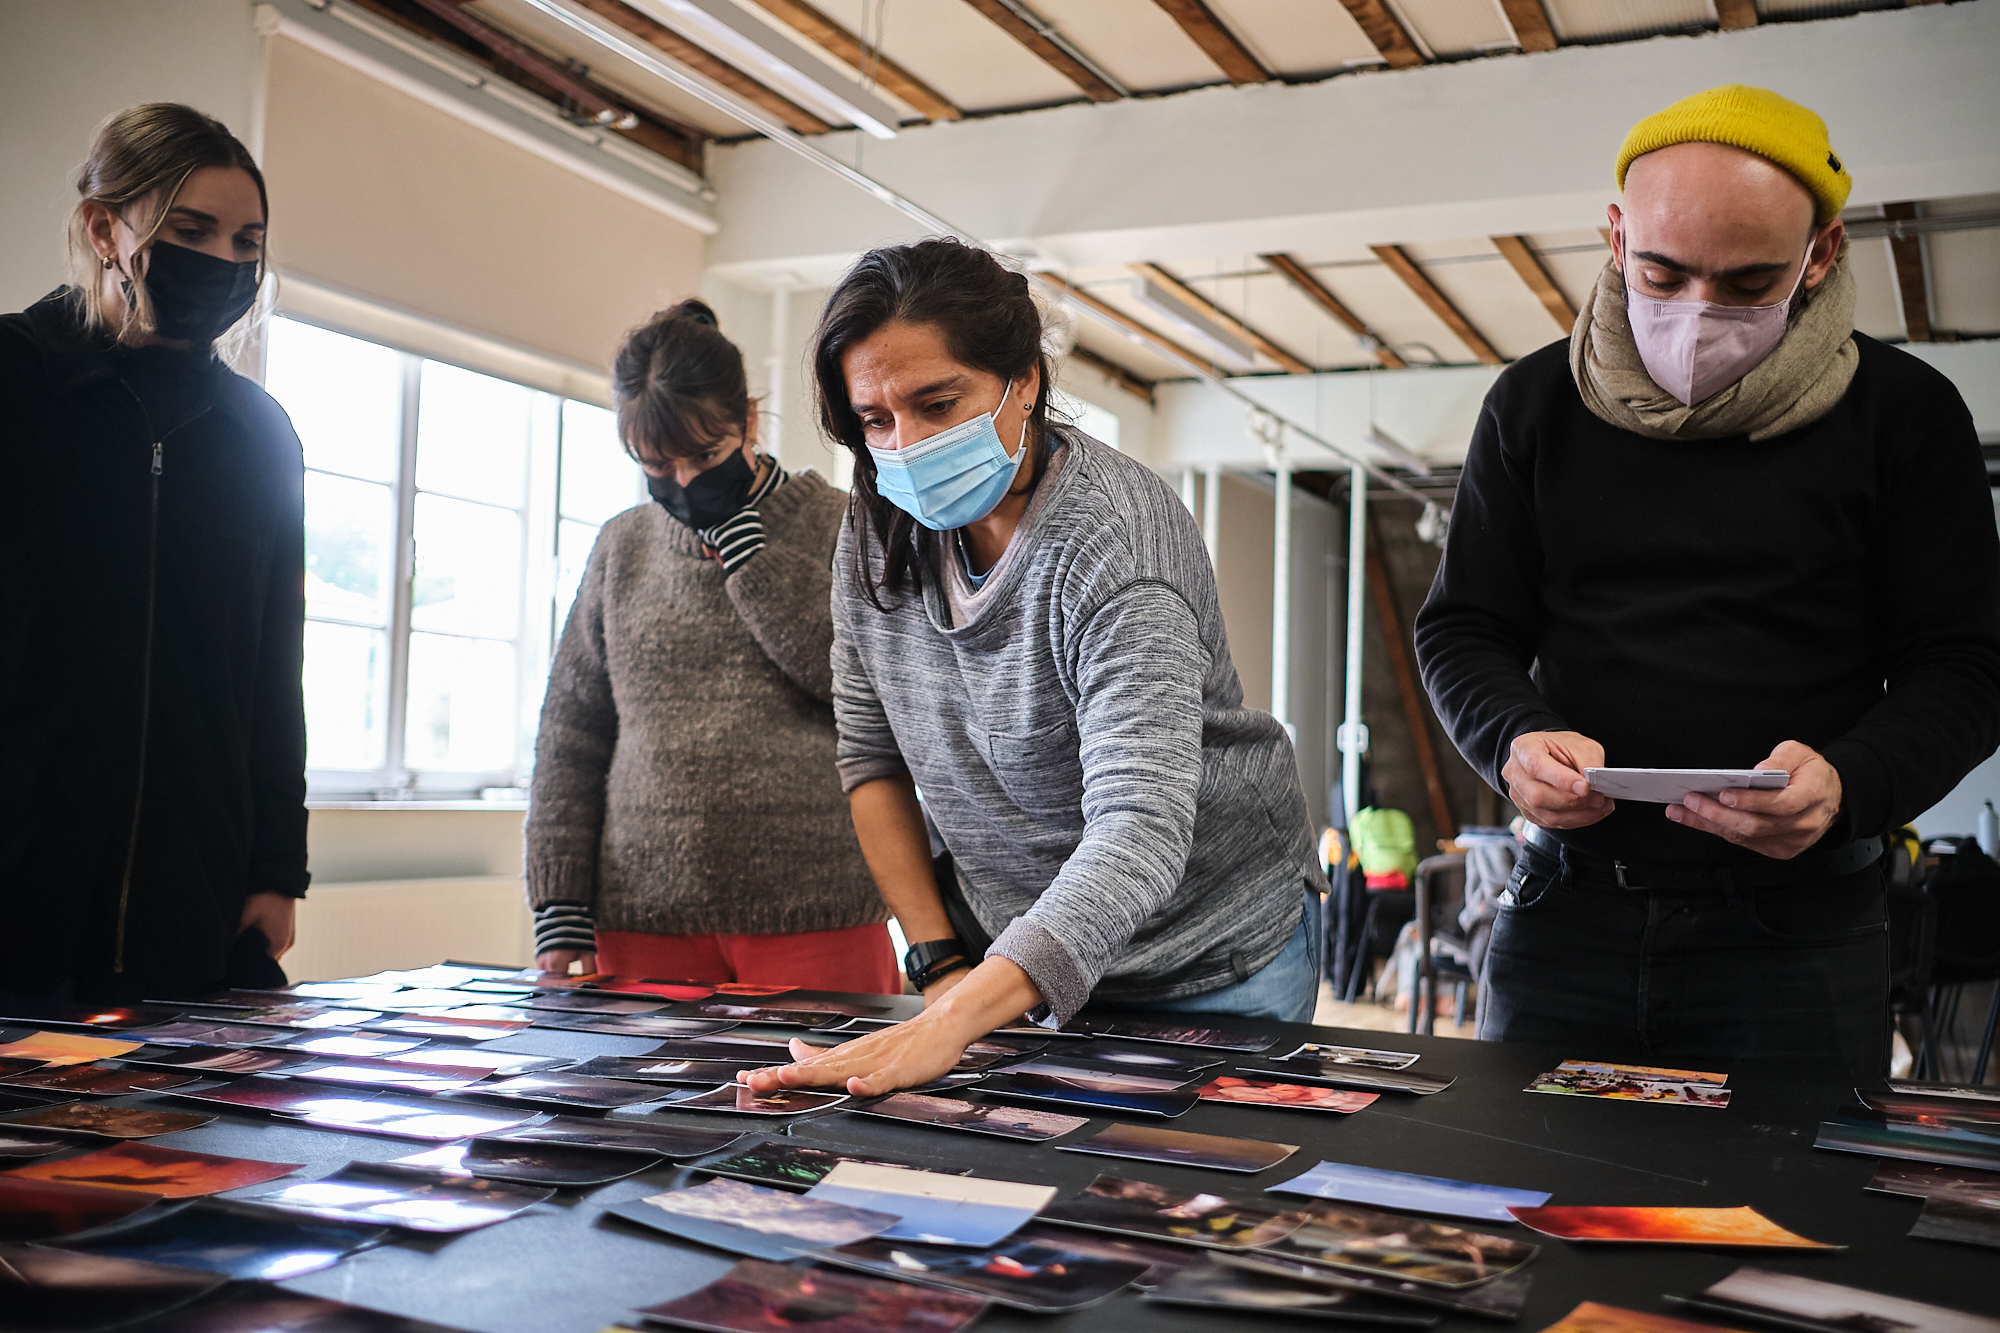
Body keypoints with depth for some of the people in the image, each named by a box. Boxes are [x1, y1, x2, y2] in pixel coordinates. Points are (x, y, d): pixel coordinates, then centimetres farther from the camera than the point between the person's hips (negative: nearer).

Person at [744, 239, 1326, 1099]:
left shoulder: (1112, 541, -28)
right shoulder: (879, 532, -7)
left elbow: (1139, 832, -40)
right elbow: (870, 753, 3)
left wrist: (951, 1022, -51)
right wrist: (940, 963, -7)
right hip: (1024, 955, 5)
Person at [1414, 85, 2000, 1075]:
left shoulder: (1903, 415, 1)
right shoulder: (1536, 404, 5)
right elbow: (1462, 630, 7)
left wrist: (1849, 782, -20)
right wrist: (1519, 739, -15)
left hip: (1795, 929, -1)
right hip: (1564, 915, 2)